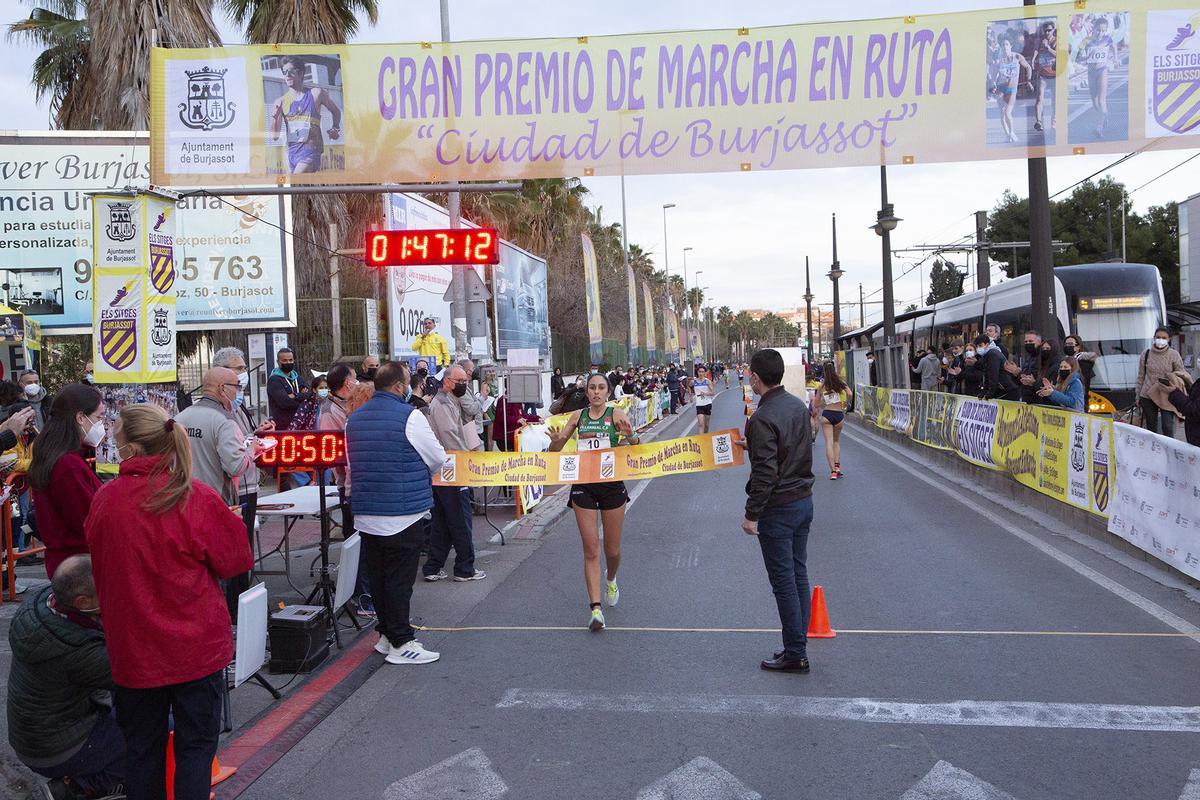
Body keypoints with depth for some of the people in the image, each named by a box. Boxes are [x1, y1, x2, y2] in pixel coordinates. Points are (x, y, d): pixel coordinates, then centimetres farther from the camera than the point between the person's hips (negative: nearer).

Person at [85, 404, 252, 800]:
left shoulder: (104, 500, -9)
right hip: (196, 648, -2)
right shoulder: (196, 499, -17)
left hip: (132, 648, 3)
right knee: (196, 744, 11)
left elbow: (99, 567, 8)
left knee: (142, 746, 18)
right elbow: (236, 562, -6)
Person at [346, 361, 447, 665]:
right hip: (403, 512, -7)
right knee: (399, 579, 0)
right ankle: (400, 643, 6)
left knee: (377, 575, 15)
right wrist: (415, 469, 14)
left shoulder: (354, 418, 8)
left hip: (366, 513, 7)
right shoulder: (409, 416, -14)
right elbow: (438, 459, -6)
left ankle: (386, 634, 26)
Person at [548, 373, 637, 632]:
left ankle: (611, 581, 44)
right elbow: (555, 449, 8)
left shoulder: (617, 415, -2)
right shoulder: (578, 416, 5)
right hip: (583, 486, 1)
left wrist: (630, 437, -36)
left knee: (612, 549, 10)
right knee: (591, 549, -4)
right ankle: (595, 608, -1)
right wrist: (556, 441, -16)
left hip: (612, 484, -1)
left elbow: (635, 445, -13)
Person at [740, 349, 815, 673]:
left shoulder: (763, 419, -22)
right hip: (804, 500, 9)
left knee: (784, 581, 1)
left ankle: (795, 654, 9)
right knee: (799, 575, 15)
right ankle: (798, 645, 25)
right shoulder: (799, 406, 5)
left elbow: (765, 473, -23)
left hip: (778, 509, -9)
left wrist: (751, 514, -15)